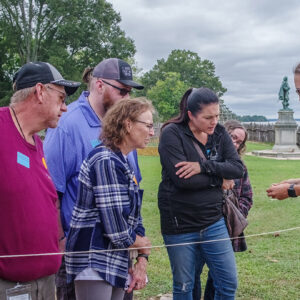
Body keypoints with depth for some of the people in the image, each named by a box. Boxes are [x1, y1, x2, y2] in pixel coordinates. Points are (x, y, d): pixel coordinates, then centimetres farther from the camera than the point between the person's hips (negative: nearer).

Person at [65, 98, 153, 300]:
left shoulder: (124, 163, 13)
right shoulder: (106, 161, -17)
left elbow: (134, 216, 12)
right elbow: (115, 228, -21)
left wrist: (142, 262, 2)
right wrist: (143, 245, -3)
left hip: (116, 263, 9)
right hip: (94, 261, -9)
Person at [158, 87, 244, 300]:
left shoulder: (219, 134, 3)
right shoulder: (172, 134, -12)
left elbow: (238, 168, -9)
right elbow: (182, 179, -23)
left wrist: (203, 166, -22)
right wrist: (219, 179, -12)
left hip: (214, 222, 4)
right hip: (180, 226, -4)